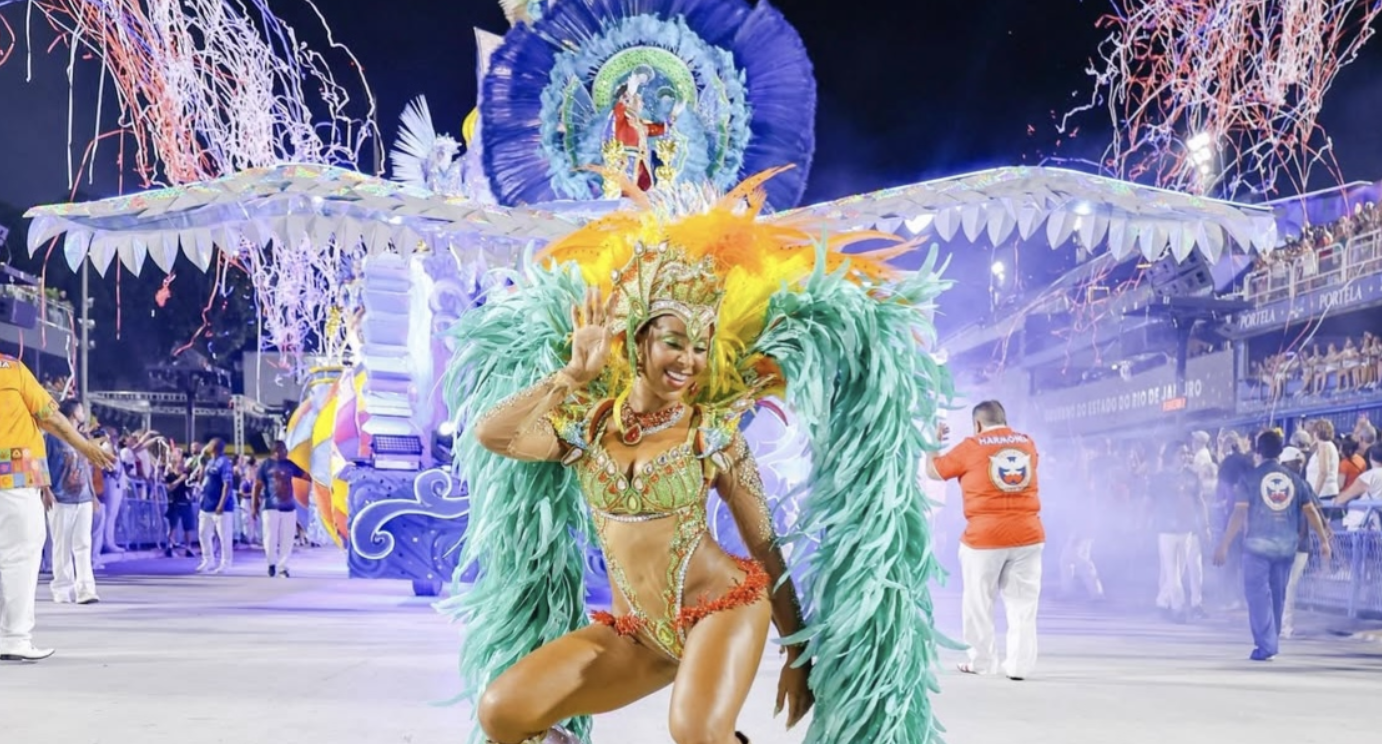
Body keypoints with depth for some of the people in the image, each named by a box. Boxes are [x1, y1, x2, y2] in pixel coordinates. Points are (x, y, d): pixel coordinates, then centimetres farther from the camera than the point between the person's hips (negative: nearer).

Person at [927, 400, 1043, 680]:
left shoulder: (971, 447, -2)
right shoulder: (1027, 444, 9)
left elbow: (933, 470, 7)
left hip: (984, 536, -3)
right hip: (1028, 534, 3)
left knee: (979, 602, 9)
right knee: (1022, 603, 5)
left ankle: (982, 662, 15)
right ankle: (1020, 665, 3)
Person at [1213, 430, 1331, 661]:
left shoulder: (1251, 479, -5)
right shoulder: (1294, 479, 6)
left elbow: (1239, 514, -10)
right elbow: (1310, 511, 6)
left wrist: (1224, 546, -8)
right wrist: (1323, 540, 13)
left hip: (1258, 545, -4)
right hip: (1286, 547, 4)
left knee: (1258, 594, -1)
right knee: (1277, 595, 15)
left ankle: (1265, 645, -10)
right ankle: (1271, 642, 24)